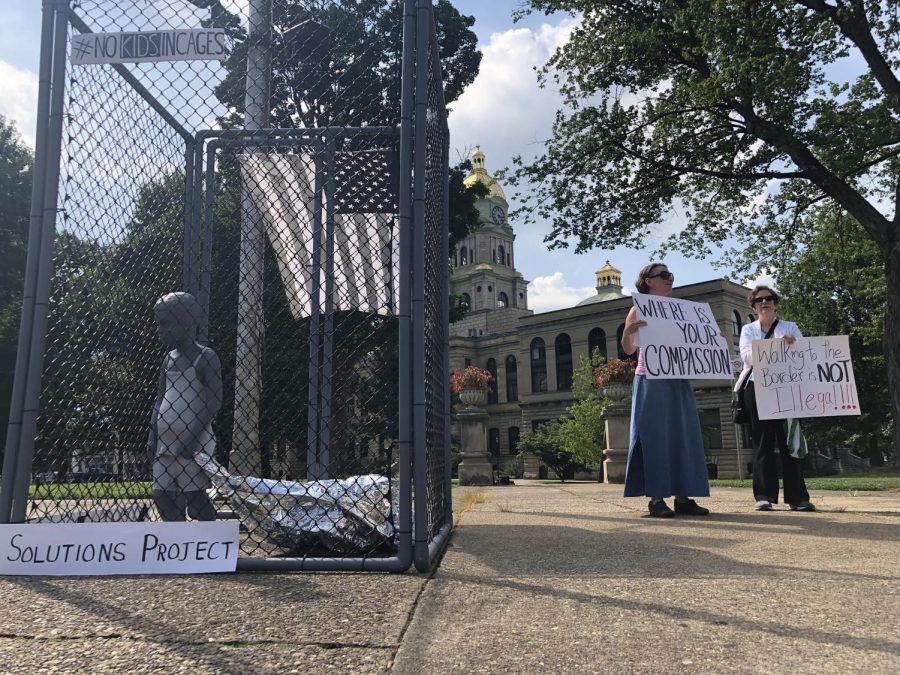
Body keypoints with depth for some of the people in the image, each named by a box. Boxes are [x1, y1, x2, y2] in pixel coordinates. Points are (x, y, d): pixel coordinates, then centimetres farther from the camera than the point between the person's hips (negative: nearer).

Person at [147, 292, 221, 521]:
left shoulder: (205, 357, -6)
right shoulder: (168, 359, 16)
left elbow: (214, 401, -13)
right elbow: (161, 399, 19)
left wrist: (193, 437, -19)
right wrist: (152, 436, 10)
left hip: (193, 442, -8)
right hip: (165, 441, 8)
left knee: (195, 497, -7)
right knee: (162, 497, 7)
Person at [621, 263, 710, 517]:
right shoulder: (639, 310, 0)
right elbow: (629, 349, -8)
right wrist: (628, 331, -27)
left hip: (678, 380, 6)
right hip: (651, 381, -6)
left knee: (683, 435, 3)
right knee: (655, 436, -6)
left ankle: (682, 496, 8)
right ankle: (656, 498, -3)